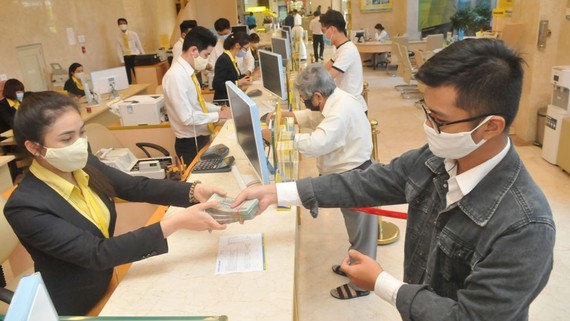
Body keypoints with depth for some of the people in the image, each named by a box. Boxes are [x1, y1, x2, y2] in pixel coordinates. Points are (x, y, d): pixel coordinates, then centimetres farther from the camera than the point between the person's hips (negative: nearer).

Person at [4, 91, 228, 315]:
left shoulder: (83, 166, -7)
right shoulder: (24, 206, -25)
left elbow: (138, 187, -5)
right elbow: (97, 253, -29)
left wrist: (194, 192, -22)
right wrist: (175, 223, -36)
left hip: (106, 287, 5)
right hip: (73, 309, -5)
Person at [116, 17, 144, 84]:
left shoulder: (133, 34, 2)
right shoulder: (118, 37, 4)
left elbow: (139, 45, 4)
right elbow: (119, 50, 1)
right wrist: (122, 61, -7)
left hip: (135, 56, -1)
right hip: (126, 58, 1)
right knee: (127, 76, 3)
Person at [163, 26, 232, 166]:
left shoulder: (187, 72, 5)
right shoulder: (176, 76, -24)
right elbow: (187, 117, -27)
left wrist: (219, 108, 3)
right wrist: (218, 115, -18)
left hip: (202, 138, 9)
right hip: (191, 143, -9)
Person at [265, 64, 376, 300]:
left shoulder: (341, 110, -30)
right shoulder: (334, 100, 0)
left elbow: (317, 143, -39)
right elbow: (315, 118, 19)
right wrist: (289, 115, 6)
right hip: (346, 174, 10)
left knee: (360, 230, 9)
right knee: (355, 227, 26)